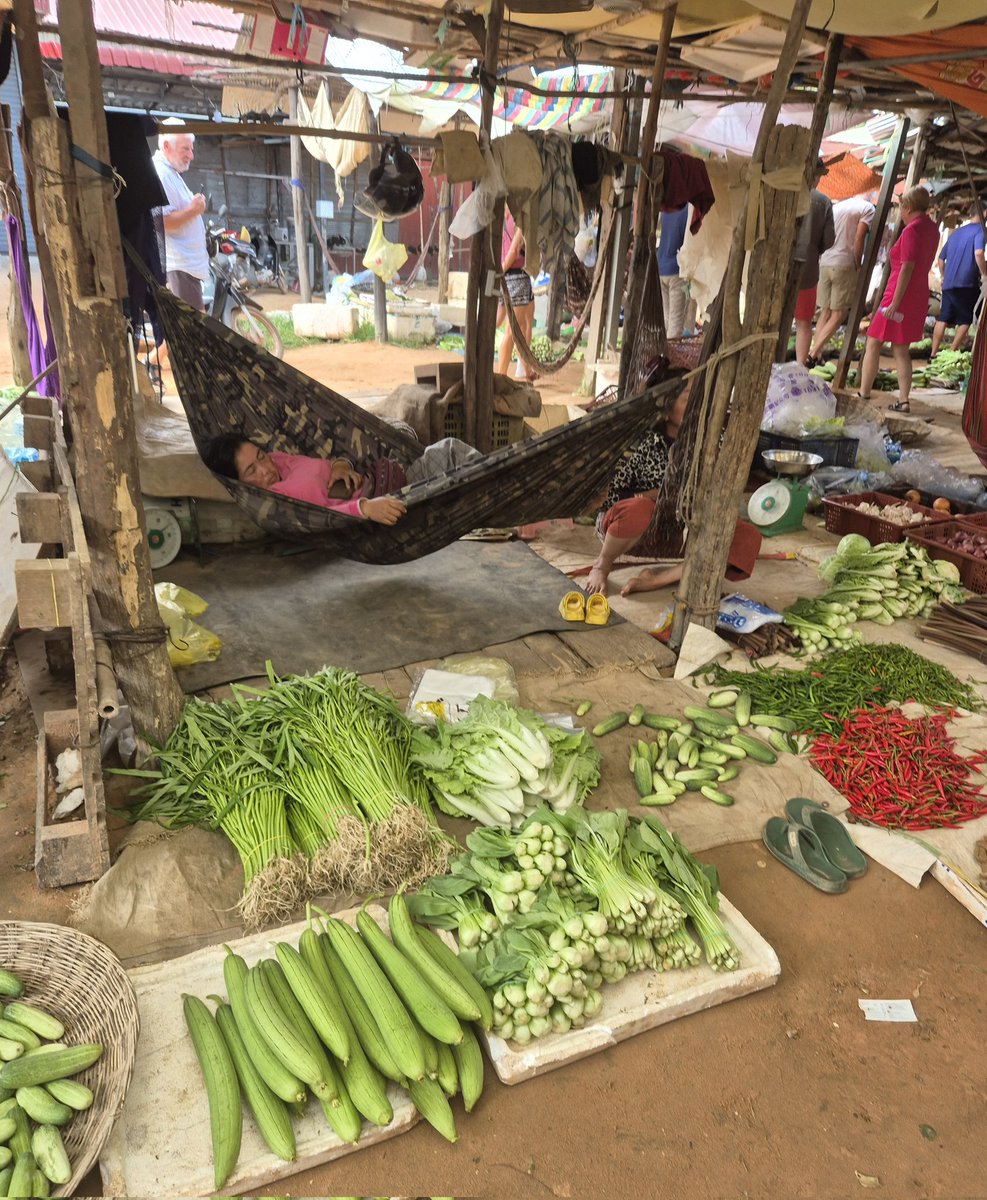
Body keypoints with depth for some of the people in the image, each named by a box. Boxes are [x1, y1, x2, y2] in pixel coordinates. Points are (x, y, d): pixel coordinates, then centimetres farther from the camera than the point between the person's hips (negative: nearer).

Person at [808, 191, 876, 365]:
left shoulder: (837, 206, 19)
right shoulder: (868, 208, 2)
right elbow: (859, 238, -8)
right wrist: (858, 266, -1)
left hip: (825, 263, 6)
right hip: (845, 265, -6)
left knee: (825, 312, 10)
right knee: (839, 314, -2)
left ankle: (816, 355, 5)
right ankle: (813, 354, -13)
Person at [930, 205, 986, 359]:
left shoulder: (955, 232, 17)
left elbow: (941, 258, 23)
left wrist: (944, 276, 35)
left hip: (948, 283, 6)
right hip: (967, 283, -6)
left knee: (943, 319, 7)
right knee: (965, 321, 2)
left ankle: (934, 353, 3)